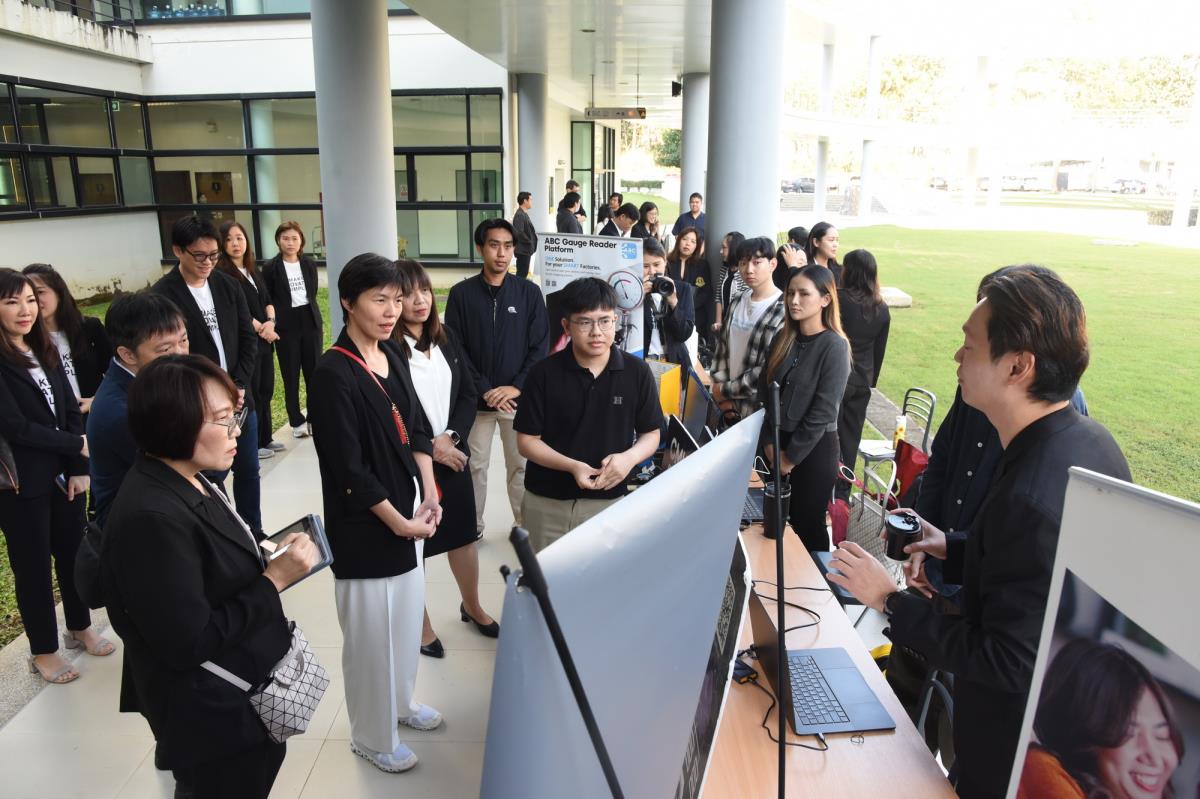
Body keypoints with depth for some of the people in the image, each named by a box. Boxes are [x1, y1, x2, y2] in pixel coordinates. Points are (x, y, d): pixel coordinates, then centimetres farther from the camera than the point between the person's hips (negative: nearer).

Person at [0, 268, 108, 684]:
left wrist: (79, 467, -3)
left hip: (64, 472, 6)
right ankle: (43, 651, 24)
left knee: (72, 552, 17)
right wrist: (77, 445, -9)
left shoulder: (45, 351, 6)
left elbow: (71, 411, 4)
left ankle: (80, 628, 36)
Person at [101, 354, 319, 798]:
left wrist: (266, 551, -4)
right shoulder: (151, 519, -30)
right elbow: (191, 644, -27)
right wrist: (274, 580, -23)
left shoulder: (186, 482, 0)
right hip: (216, 720, -9)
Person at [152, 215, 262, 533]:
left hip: (239, 398, 5)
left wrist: (239, 386, -6)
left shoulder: (228, 286, 4)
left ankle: (254, 532, 31)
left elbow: (248, 339, 5)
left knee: (248, 470, 15)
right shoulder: (162, 296, -12)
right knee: (211, 477, 3)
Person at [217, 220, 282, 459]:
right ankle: (252, 444, 12)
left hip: (264, 340, 7)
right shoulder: (221, 274, -11)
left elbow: (268, 300, 9)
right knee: (251, 393, 1)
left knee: (266, 390, 13)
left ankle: (266, 438, 24)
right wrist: (260, 328, -12)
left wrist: (270, 322, -9)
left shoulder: (253, 271, 13)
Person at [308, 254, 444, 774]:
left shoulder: (394, 358, 4)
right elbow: (348, 470, -20)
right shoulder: (333, 374, -19)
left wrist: (428, 493, -2)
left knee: (406, 616, 21)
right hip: (364, 526, -7)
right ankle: (372, 735, 30)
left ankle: (400, 701, 45)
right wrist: (398, 521, -14)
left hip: (407, 511, 7)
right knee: (371, 631, 9)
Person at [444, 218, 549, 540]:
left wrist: (516, 387, -12)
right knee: (474, 465, 10)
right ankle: (473, 525, 26)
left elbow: (539, 347, -2)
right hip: (476, 398, 0)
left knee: (521, 465, 10)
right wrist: (484, 390, -12)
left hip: (519, 397, 0)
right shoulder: (461, 294, -2)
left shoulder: (529, 292, -1)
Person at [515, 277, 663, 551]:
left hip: (608, 501, 0)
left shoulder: (637, 372, -5)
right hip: (547, 503, 0)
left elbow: (651, 434, 4)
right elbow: (527, 440, -5)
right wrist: (572, 466, -20)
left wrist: (629, 457, -17)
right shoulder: (544, 373, -7)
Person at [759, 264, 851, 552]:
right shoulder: (783, 337, 4)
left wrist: (791, 456, -12)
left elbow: (823, 411, -17)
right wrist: (770, 442, 0)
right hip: (778, 442, 5)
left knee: (808, 525, 6)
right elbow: (764, 391, 7)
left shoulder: (834, 346, -14)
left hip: (814, 448, -5)